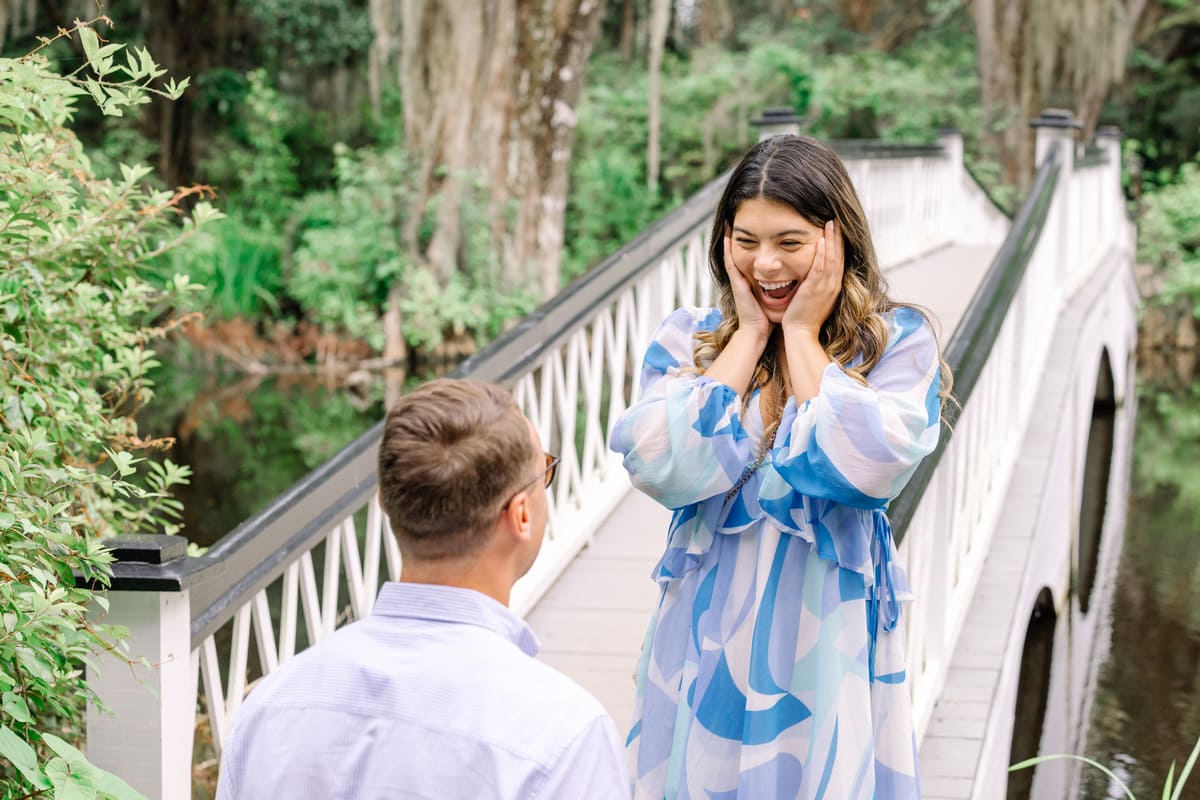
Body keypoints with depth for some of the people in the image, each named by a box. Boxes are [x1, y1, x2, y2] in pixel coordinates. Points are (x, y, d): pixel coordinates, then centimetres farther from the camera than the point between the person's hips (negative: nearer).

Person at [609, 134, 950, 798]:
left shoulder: (897, 343, -5)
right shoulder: (685, 340, 1)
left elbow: (866, 468, -22)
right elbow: (663, 470, -15)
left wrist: (802, 334, -11)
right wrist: (750, 333, -9)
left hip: (825, 646, -2)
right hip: (708, 642, 2)